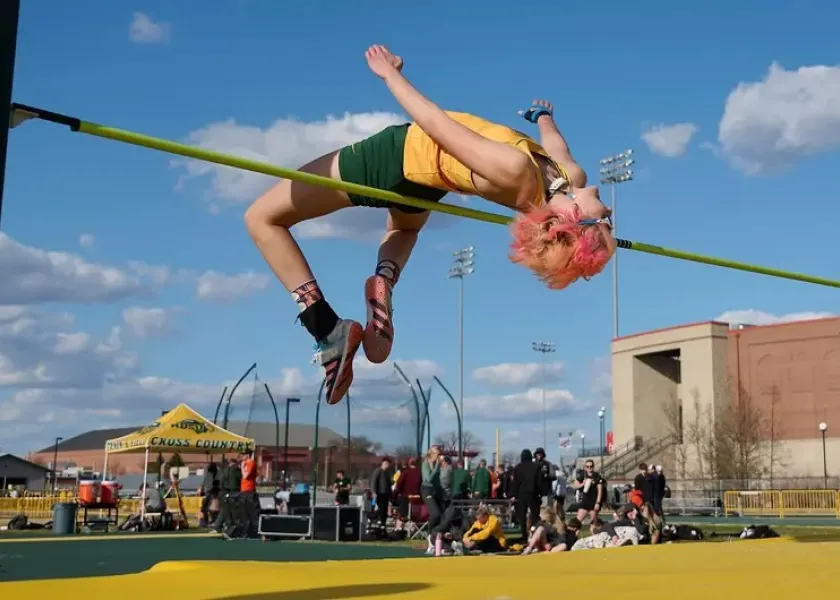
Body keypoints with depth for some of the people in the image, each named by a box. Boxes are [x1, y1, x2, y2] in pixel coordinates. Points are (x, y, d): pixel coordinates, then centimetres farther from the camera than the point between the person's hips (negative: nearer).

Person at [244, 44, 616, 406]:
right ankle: (385, 283, 10)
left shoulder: (516, 171, -39)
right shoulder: (571, 179, -20)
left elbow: (435, 122, -28)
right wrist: (543, 115, 26)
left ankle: (328, 329, -3)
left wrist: (389, 73, -13)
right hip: (426, 177, 7)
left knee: (262, 218, 5)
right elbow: (556, 145, 4)